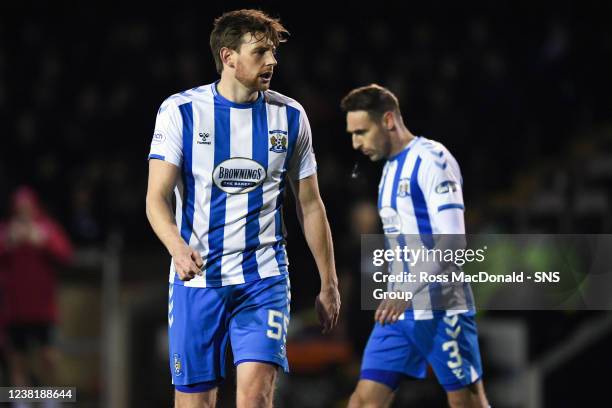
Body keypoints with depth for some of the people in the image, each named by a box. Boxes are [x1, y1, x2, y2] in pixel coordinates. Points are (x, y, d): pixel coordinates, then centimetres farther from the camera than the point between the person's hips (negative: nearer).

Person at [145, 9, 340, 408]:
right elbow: (157, 198, -8)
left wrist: (329, 284, 13)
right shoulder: (181, 111, -3)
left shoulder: (290, 116, 4)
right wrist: (178, 247, -29)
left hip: (264, 280, 1)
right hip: (196, 279, 0)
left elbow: (310, 205, 12)